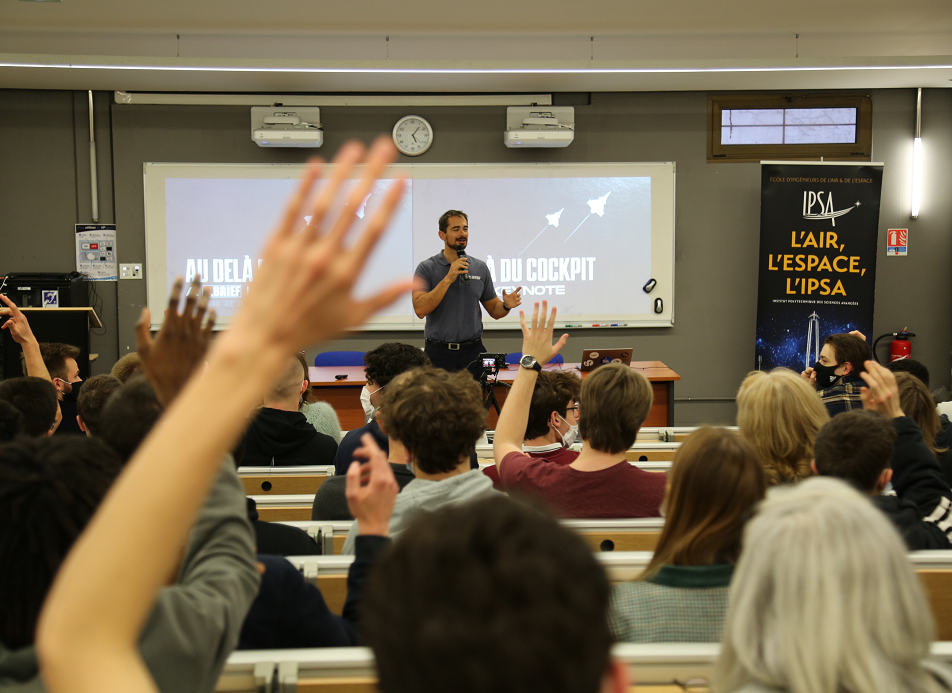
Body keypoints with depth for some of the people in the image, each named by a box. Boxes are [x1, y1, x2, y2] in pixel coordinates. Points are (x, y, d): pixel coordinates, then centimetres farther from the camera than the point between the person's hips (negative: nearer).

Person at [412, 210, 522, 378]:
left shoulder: (480, 268, 9)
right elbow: (420, 310, -15)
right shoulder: (426, 268, -1)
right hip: (439, 352, -2)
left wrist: (506, 306, -10)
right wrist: (448, 279, -18)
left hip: (472, 352, 3)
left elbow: (494, 311, 13)